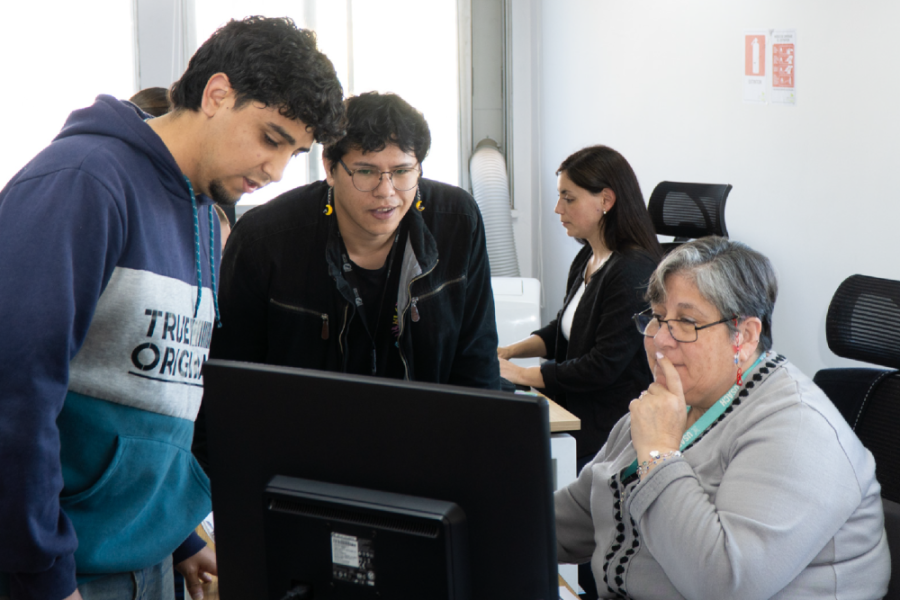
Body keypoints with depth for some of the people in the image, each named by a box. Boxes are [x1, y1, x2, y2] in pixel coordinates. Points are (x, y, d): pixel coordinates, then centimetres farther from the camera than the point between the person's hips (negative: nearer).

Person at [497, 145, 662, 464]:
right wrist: (509, 351, 7)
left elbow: (604, 367, -18)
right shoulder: (587, 259, 12)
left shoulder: (634, 272, -16)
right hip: (573, 411, 9)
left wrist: (521, 374, -13)